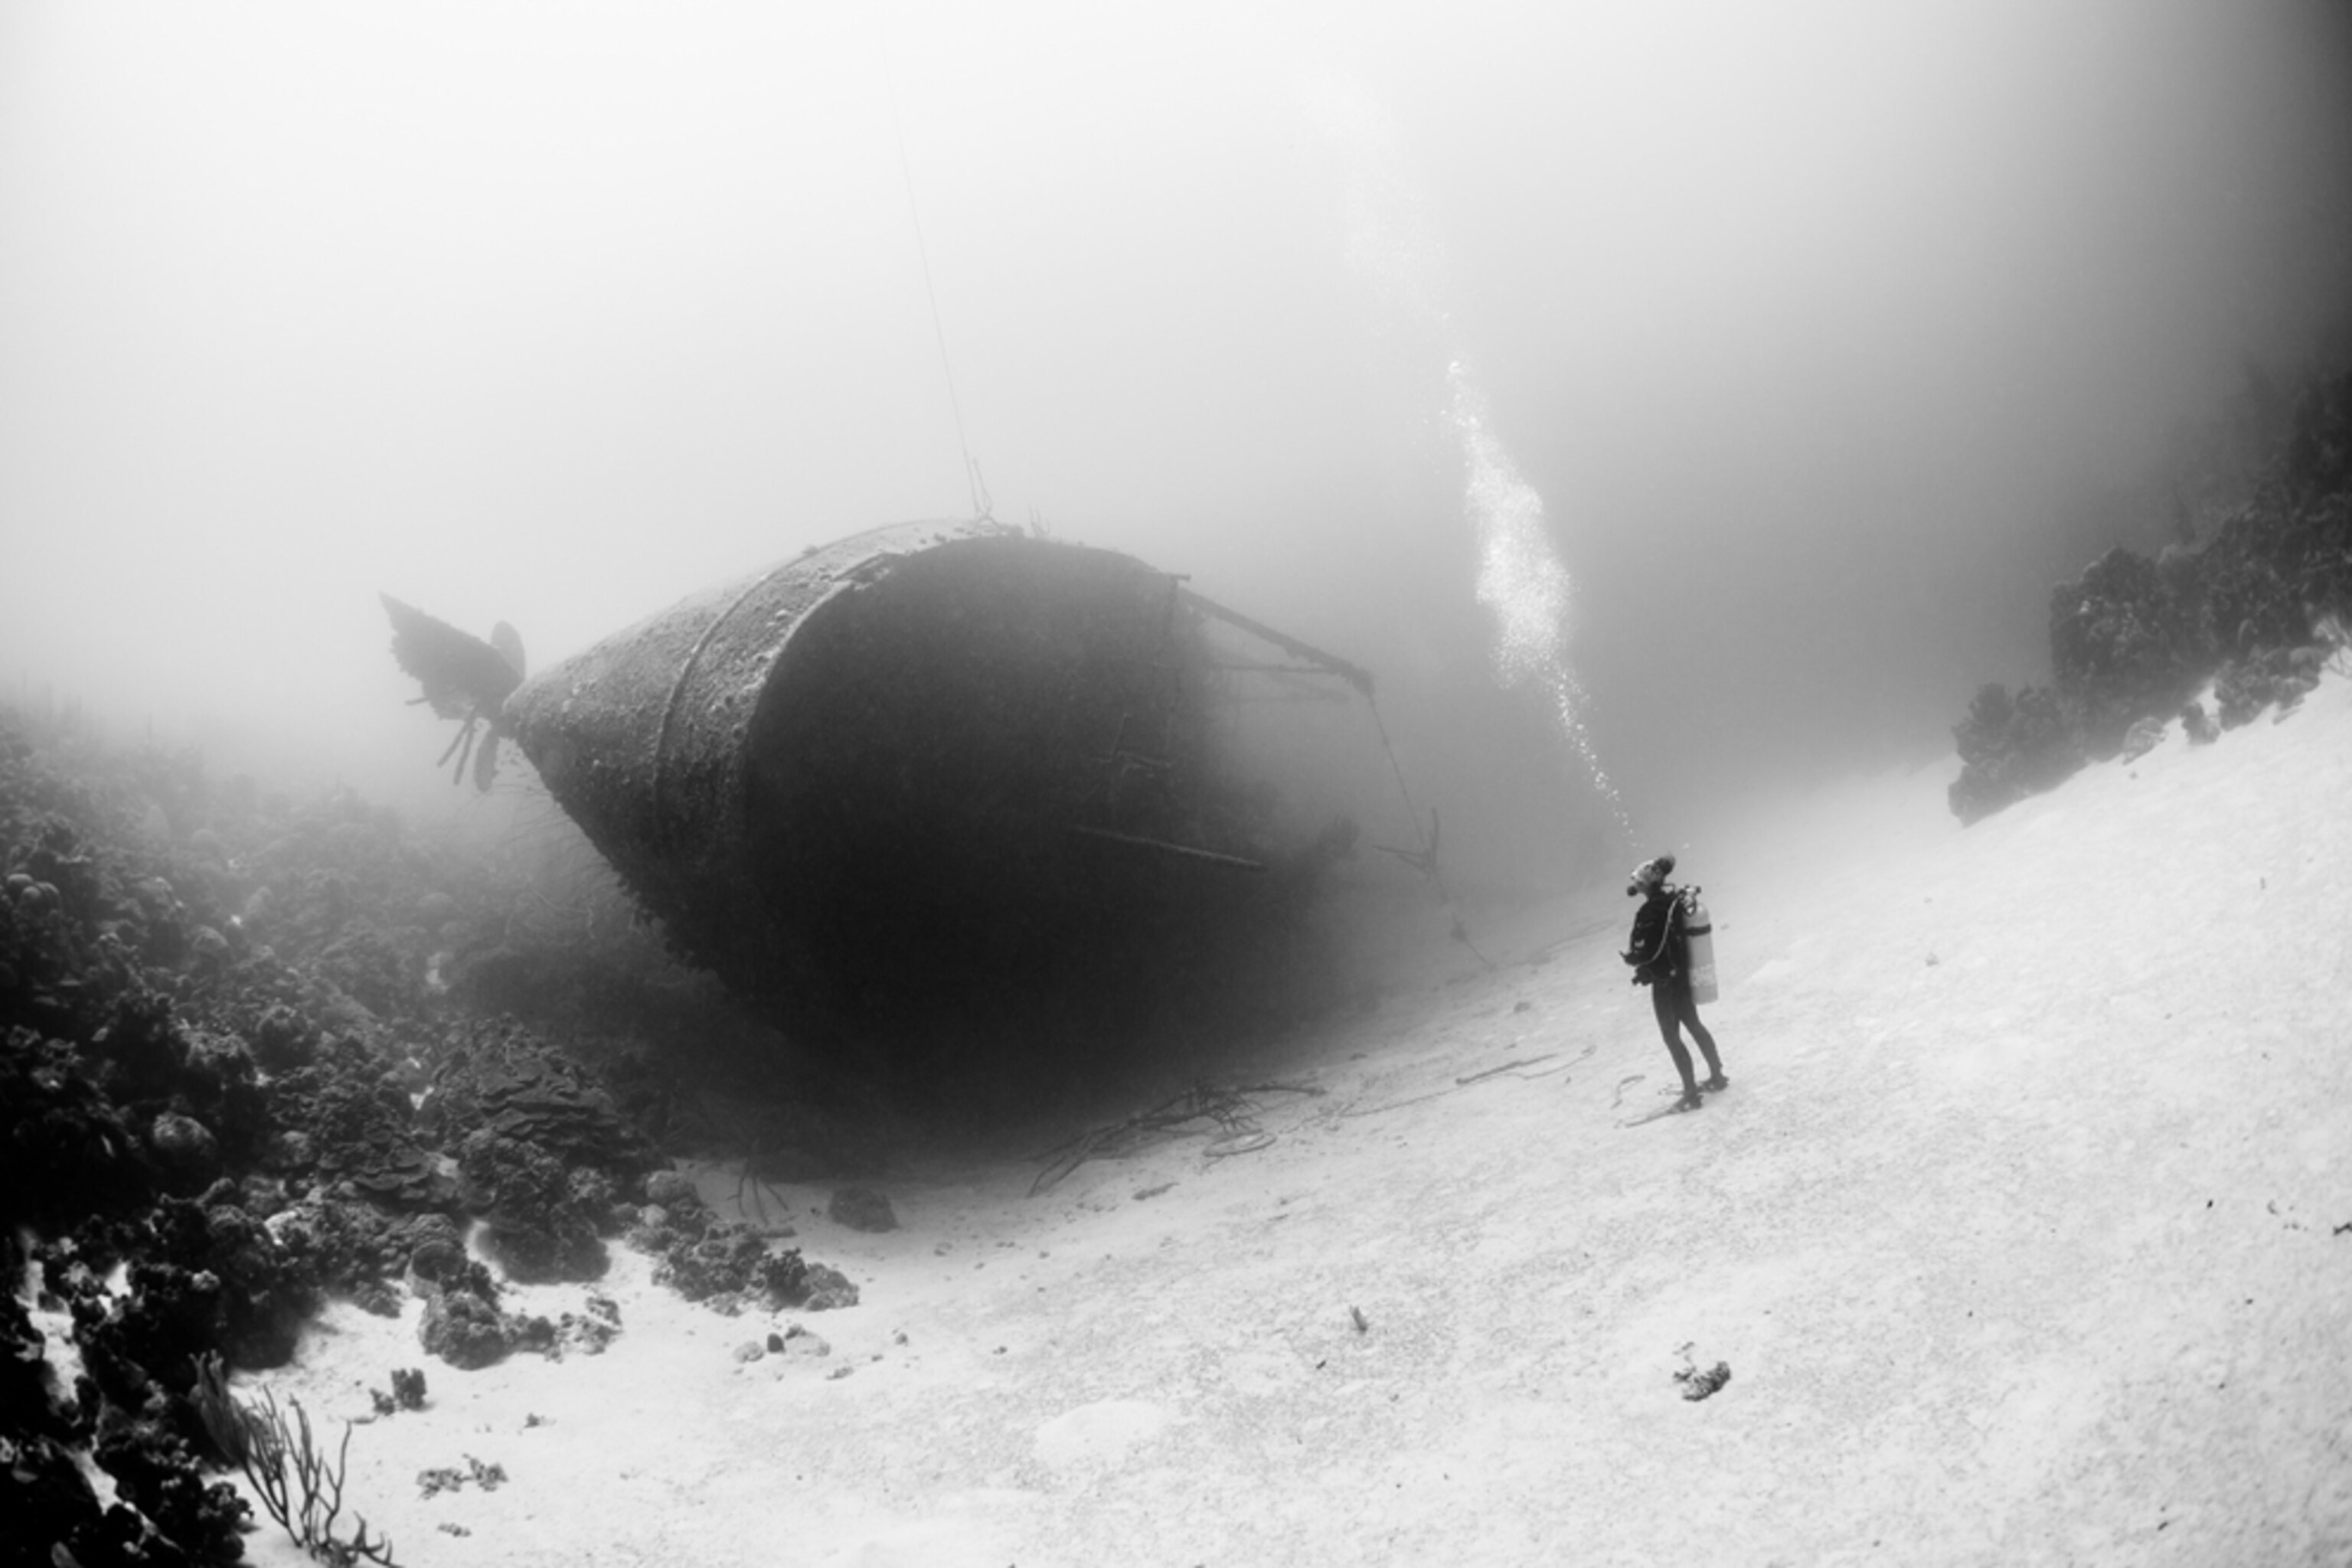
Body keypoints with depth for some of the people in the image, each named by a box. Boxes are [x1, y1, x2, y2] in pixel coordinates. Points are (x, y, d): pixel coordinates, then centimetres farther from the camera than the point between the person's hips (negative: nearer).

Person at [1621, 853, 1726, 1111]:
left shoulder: (1651, 912, -28)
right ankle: (1717, 1075, 37)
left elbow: (1645, 952, -25)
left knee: (1672, 1037, 4)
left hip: (1665, 982, -8)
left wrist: (1628, 956, -4)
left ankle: (1691, 1094, 10)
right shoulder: (1676, 899, -3)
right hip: (1684, 976, 8)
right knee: (1694, 1025, 24)